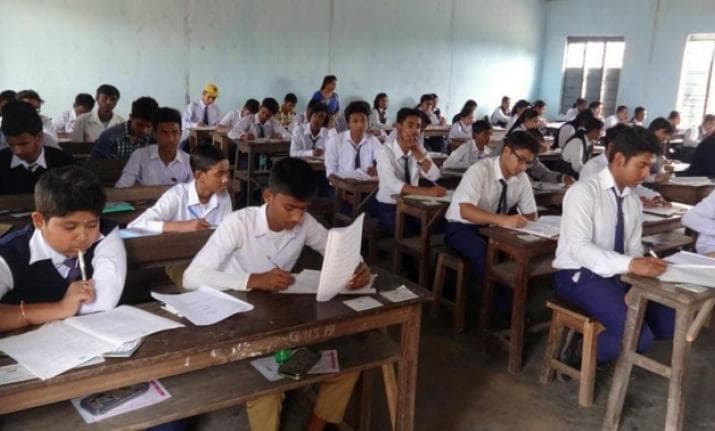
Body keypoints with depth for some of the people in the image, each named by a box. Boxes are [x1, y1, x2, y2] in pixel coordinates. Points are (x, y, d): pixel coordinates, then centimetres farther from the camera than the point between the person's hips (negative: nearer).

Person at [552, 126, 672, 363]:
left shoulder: (634, 201, 11)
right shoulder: (584, 192, -15)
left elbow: (633, 248, 12)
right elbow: (579, 247, -25)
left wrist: (645, 265, -12)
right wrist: (631, 265, -36)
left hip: (618, 275, 8)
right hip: (580, 275, -8)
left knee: (668, 323, -3)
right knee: (638, 335, -24)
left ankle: (604, 340, 12)